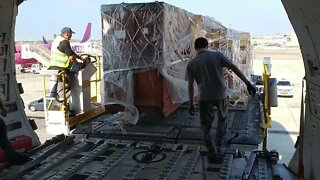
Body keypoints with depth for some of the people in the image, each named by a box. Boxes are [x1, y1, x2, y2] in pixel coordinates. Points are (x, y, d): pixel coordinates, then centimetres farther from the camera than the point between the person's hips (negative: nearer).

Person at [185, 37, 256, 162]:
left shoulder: (191, 64, 0)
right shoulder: (217, 55, -1)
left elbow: (190, 86, 1)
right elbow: (234, 68, -7)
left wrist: (191, 104, 9)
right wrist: (248, 83, -4)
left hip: (204, 98, -1)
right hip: (221, 94, 1)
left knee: (206, 125, 13)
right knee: (222, 118, 27)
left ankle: (212, 153, 14)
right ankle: (218, 142, 40)